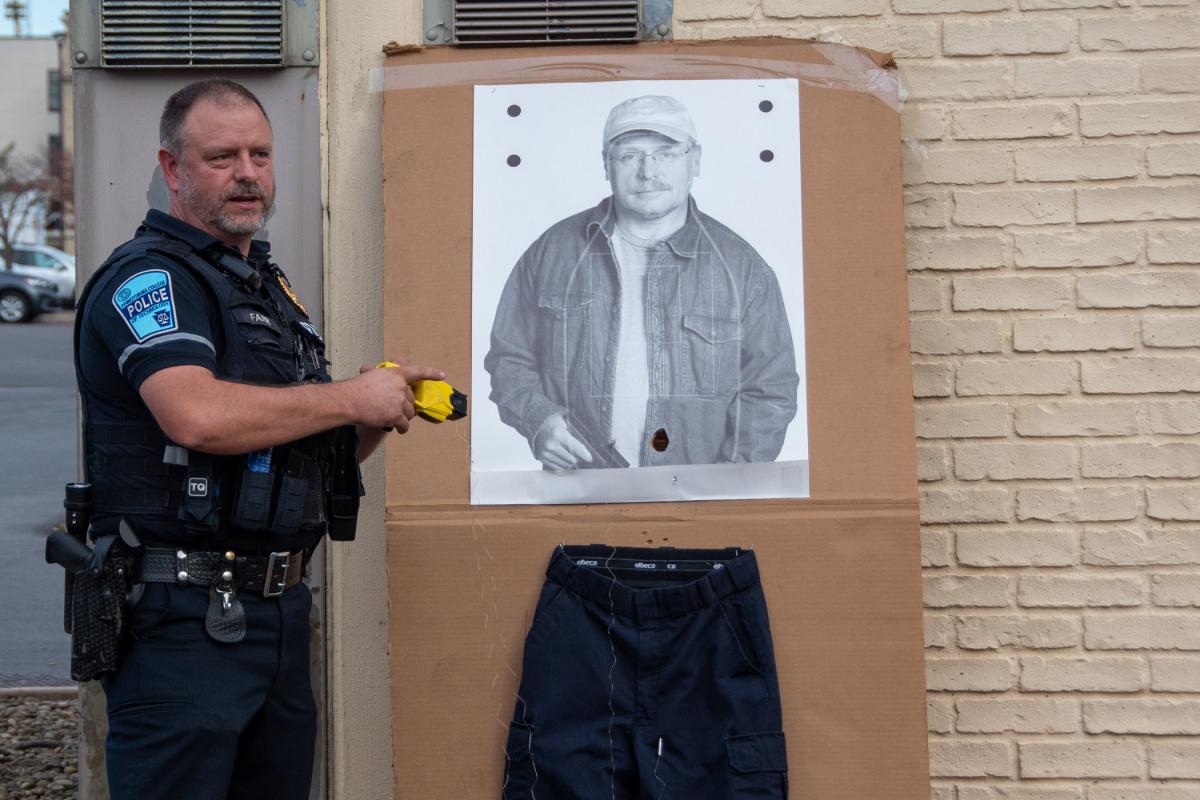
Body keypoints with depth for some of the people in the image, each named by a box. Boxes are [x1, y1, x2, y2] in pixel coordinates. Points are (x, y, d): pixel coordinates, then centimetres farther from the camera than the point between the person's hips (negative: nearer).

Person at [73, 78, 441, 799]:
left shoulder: (269, 285, 19)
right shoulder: (148, 277, -9)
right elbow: (198, 416, -28)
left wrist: (381, 414, 3)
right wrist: (351, 397, -16)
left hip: (278, 606, 9)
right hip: (185, 620, -8)